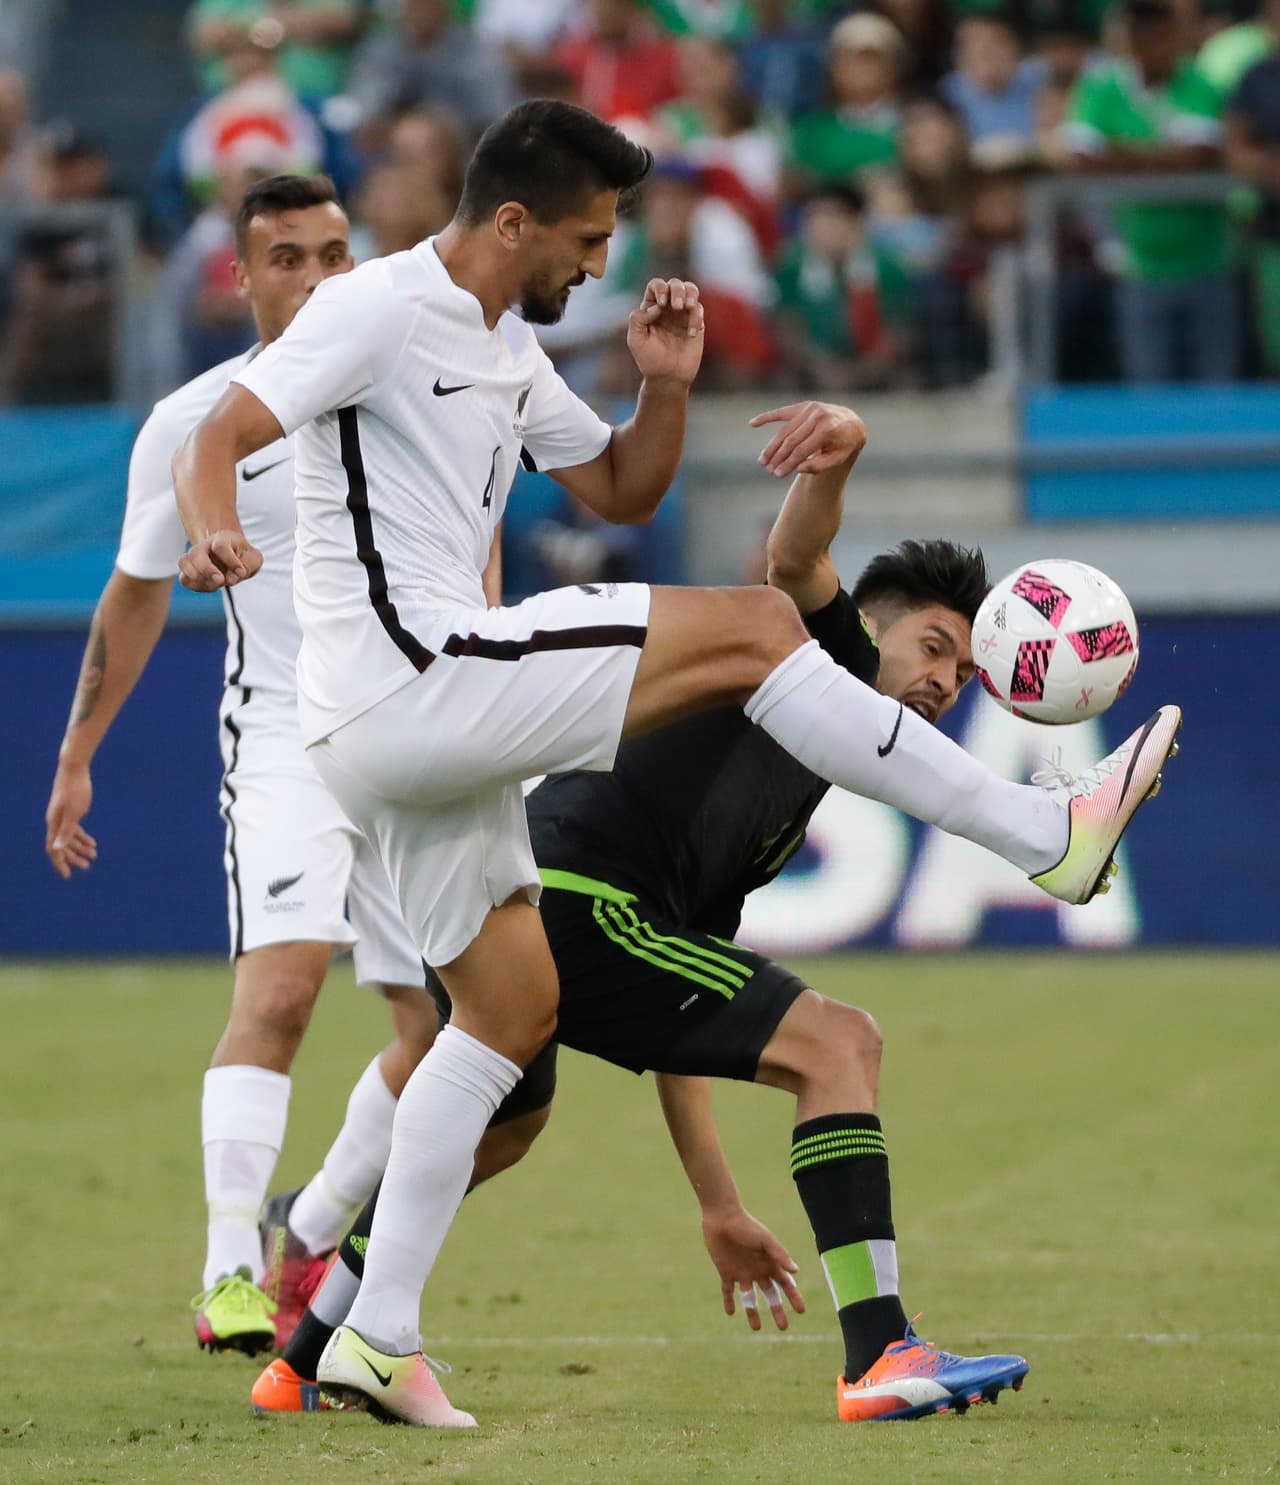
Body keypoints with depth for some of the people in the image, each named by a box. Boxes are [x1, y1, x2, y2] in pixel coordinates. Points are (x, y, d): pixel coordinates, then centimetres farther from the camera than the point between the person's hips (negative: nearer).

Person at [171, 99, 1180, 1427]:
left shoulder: (508, 352, 20)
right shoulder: (379, 310, -9)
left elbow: (621, 492, 26)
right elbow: (217, 439, -17)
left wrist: (666, 387, 7)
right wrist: (211, 533, -38)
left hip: (426, 725, 11)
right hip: (412, 680, -11)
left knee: (509, 1006, 14)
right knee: (750, 627, -11)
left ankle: (378, 1335, 14)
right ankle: (1050, 834, -9)